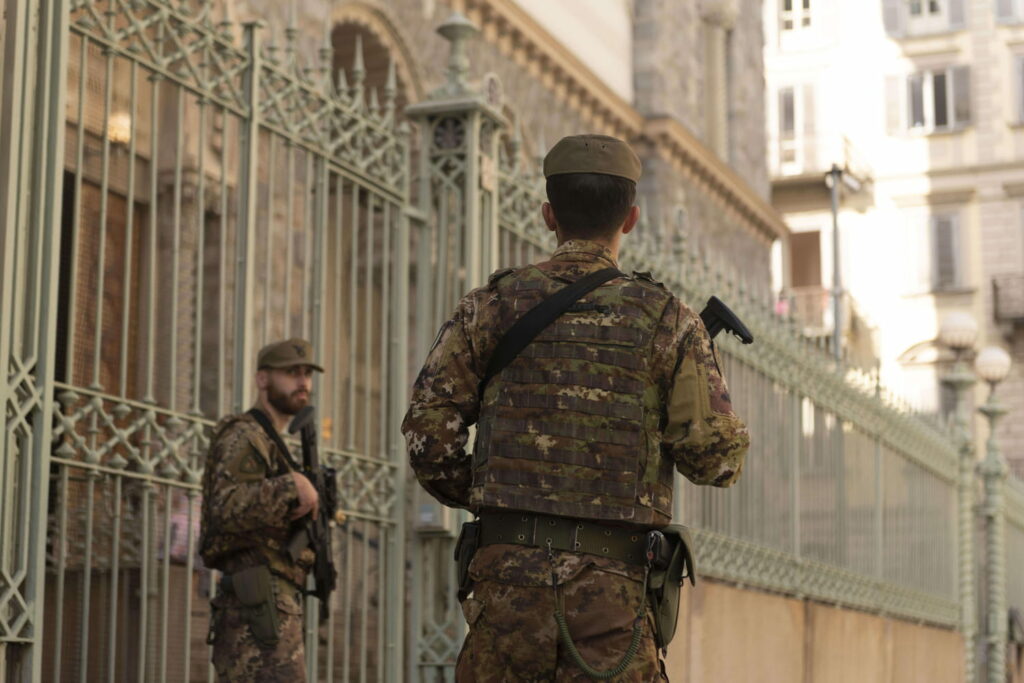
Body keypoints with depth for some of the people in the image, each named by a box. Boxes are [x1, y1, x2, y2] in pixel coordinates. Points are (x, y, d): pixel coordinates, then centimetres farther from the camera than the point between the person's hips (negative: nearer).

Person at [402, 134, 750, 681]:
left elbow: (428, 433, 0)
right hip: (612, 583, -1)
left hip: (508, 576, 1)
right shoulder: (667, 319, 1)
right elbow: (716, 458, -3)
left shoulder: (491, 307, 4)